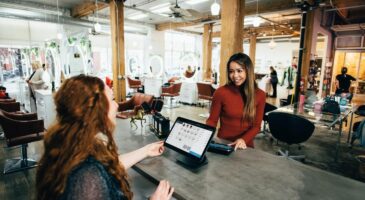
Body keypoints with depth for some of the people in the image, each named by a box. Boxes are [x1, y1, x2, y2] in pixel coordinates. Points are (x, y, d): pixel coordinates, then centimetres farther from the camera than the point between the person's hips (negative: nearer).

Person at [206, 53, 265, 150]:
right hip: (223, 144, -1)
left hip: (245, 146, 2)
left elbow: (256, 125, 2)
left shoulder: (260, 95, -1)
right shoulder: (221, 92, -8)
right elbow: (212, 120, -1)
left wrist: (243, 139, -15)